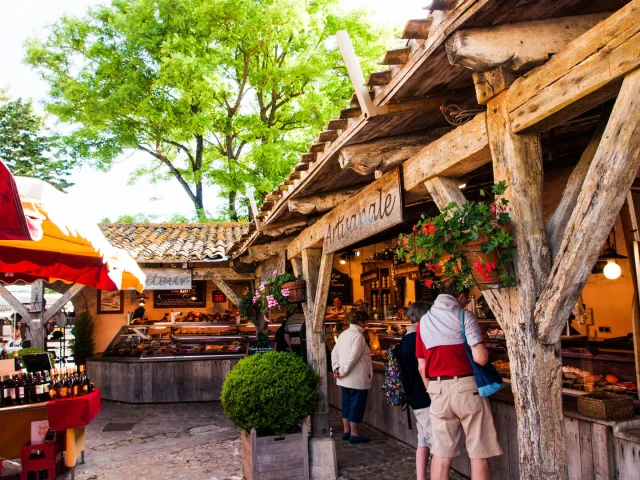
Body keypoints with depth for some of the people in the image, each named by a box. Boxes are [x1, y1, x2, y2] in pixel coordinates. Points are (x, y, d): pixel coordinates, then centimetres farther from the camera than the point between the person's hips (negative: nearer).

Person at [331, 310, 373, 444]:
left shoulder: (343, 334, 10)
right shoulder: (358, 336, -17)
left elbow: (334, 353, 10)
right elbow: (353, 357, -22)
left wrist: (336, 368, 4)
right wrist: (343, 371, -14)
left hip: (346, 379, 9)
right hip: (357, 379, -9)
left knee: (347, 405, 15)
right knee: (356, 405, 0)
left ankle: (346, 432, 22)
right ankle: (354, 435, 7)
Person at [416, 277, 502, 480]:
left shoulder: (424, 321, 9)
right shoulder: (464, 316, -6)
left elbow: (421, 366, 10)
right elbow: (481, 358, -15)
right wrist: (484, 349, 7)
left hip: (437, 389, 5)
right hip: (466, 386, -4)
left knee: (441, 452, 10)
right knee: (478, 453, 7)